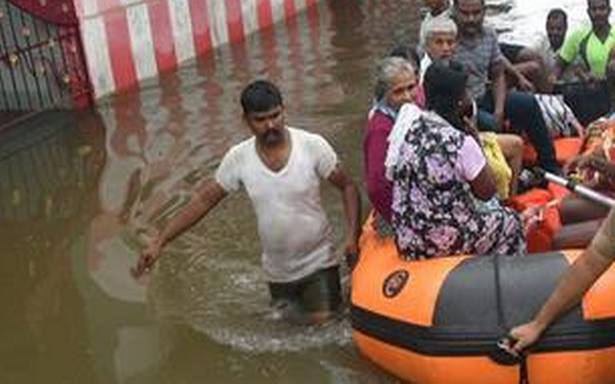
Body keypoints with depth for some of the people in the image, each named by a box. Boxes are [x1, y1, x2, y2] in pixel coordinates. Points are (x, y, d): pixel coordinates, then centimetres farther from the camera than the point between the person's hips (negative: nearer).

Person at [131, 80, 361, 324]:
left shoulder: (312, 145, -17)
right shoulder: (238, 158, -11)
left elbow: (347, 187, -8)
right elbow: (203, 200, -4)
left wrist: (352, 235, -21)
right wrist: (159, 242, -8)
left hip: (317, 262, -2)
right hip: (277, 272, 3)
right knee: (291, 322, 18)